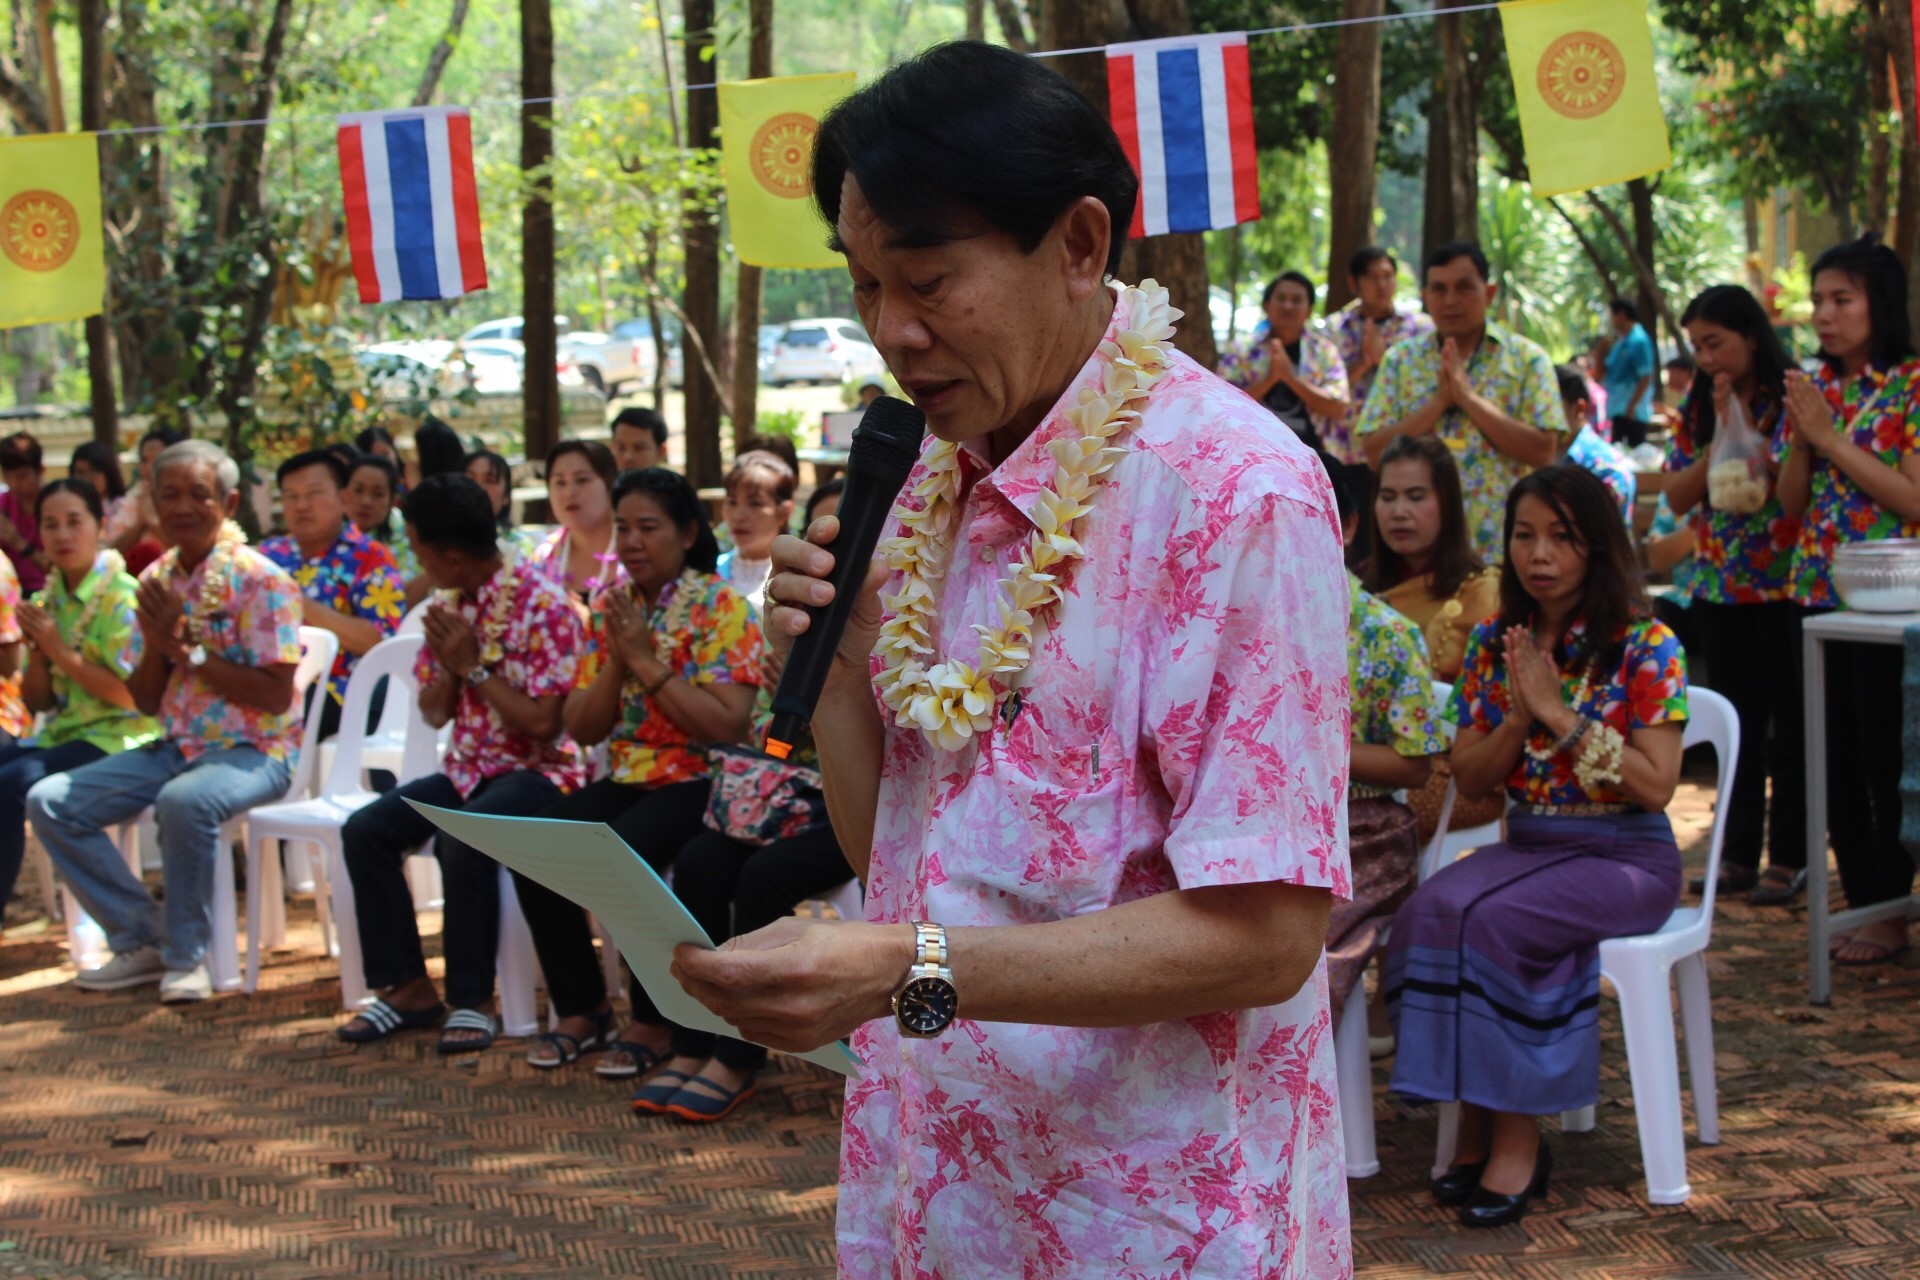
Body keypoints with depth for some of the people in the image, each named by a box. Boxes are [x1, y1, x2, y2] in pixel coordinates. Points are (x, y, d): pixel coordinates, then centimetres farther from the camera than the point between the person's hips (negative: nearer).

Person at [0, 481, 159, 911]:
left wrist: (60, 650, -16)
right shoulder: (48, 598, 12)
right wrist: (37, 651, -4)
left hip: (116, 737, -7)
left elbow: (132, 695, -16)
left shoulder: (121, 597, -9)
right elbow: (38, 702, 15)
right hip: (61, 732, 7)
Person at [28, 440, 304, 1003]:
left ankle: (186, 956, -16)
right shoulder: (157, 580, 9)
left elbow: (276, 696, -18)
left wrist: (189, 651, -18)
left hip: (253, 750, -7)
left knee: (184, 801, -38)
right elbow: (145, 703, 11)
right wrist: (156, 646, -9)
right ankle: (139, 941, 3)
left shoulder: (259, 581, -11)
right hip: (177, 746, 7)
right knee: (49, 801, -6)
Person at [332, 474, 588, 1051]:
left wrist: (474, 666, -16)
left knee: (462, 840, -34)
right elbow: (434, 715, 13)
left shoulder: (543, 606, -14)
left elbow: (542, 723, -18)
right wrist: (445, 666, -7)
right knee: (365, 830, -11)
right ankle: (407, 986, -2)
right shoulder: (448, 604, 9)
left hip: (539, 771, -8)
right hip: (467, 767, 8)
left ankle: (474, 999, -19)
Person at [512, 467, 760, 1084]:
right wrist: (617, 663, -9)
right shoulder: (609, 607, 11)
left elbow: (727, 724, -17)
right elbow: (581, 729, 8)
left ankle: (653, 1021, -10)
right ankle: (582, 1008, 2)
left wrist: (649, 661, -17)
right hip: (626, 777, 6)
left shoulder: (720, 606, -7)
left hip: (698, 780, -6)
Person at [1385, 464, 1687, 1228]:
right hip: (1525, 844, 4)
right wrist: (1517, 718, -11)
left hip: (1624, 855, -4)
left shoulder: (1644, 646, -6)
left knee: (1491, 921, -31)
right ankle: (1475, 1126, -16)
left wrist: (1560, 714, -18)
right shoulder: (1493, 643, 8)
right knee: (1432, 913, -28)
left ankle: (1517, 1139, -17)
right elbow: (1469, 782, 7)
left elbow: (1657, 786, -13)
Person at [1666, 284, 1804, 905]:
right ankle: (1738, 853, 17)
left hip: (1782, 583, -5)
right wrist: (1719, 440, -11)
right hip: (1718, 584, 5)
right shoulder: (1697, 408, 8)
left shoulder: (1790, 400, -8)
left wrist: (1741, 426, -19)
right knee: (1737, 724, 11)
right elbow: (1678, 496, 1)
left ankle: (1789, 857, 8)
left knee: (1789, 725, 2)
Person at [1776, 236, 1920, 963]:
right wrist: (1800, 438, -8)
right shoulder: (1815, 389, 10)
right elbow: (1792, 504, 10)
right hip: (1817, 594, 6)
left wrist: (1830, 438, -17)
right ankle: (1860, 900, 19)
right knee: (1836, 761, 9)